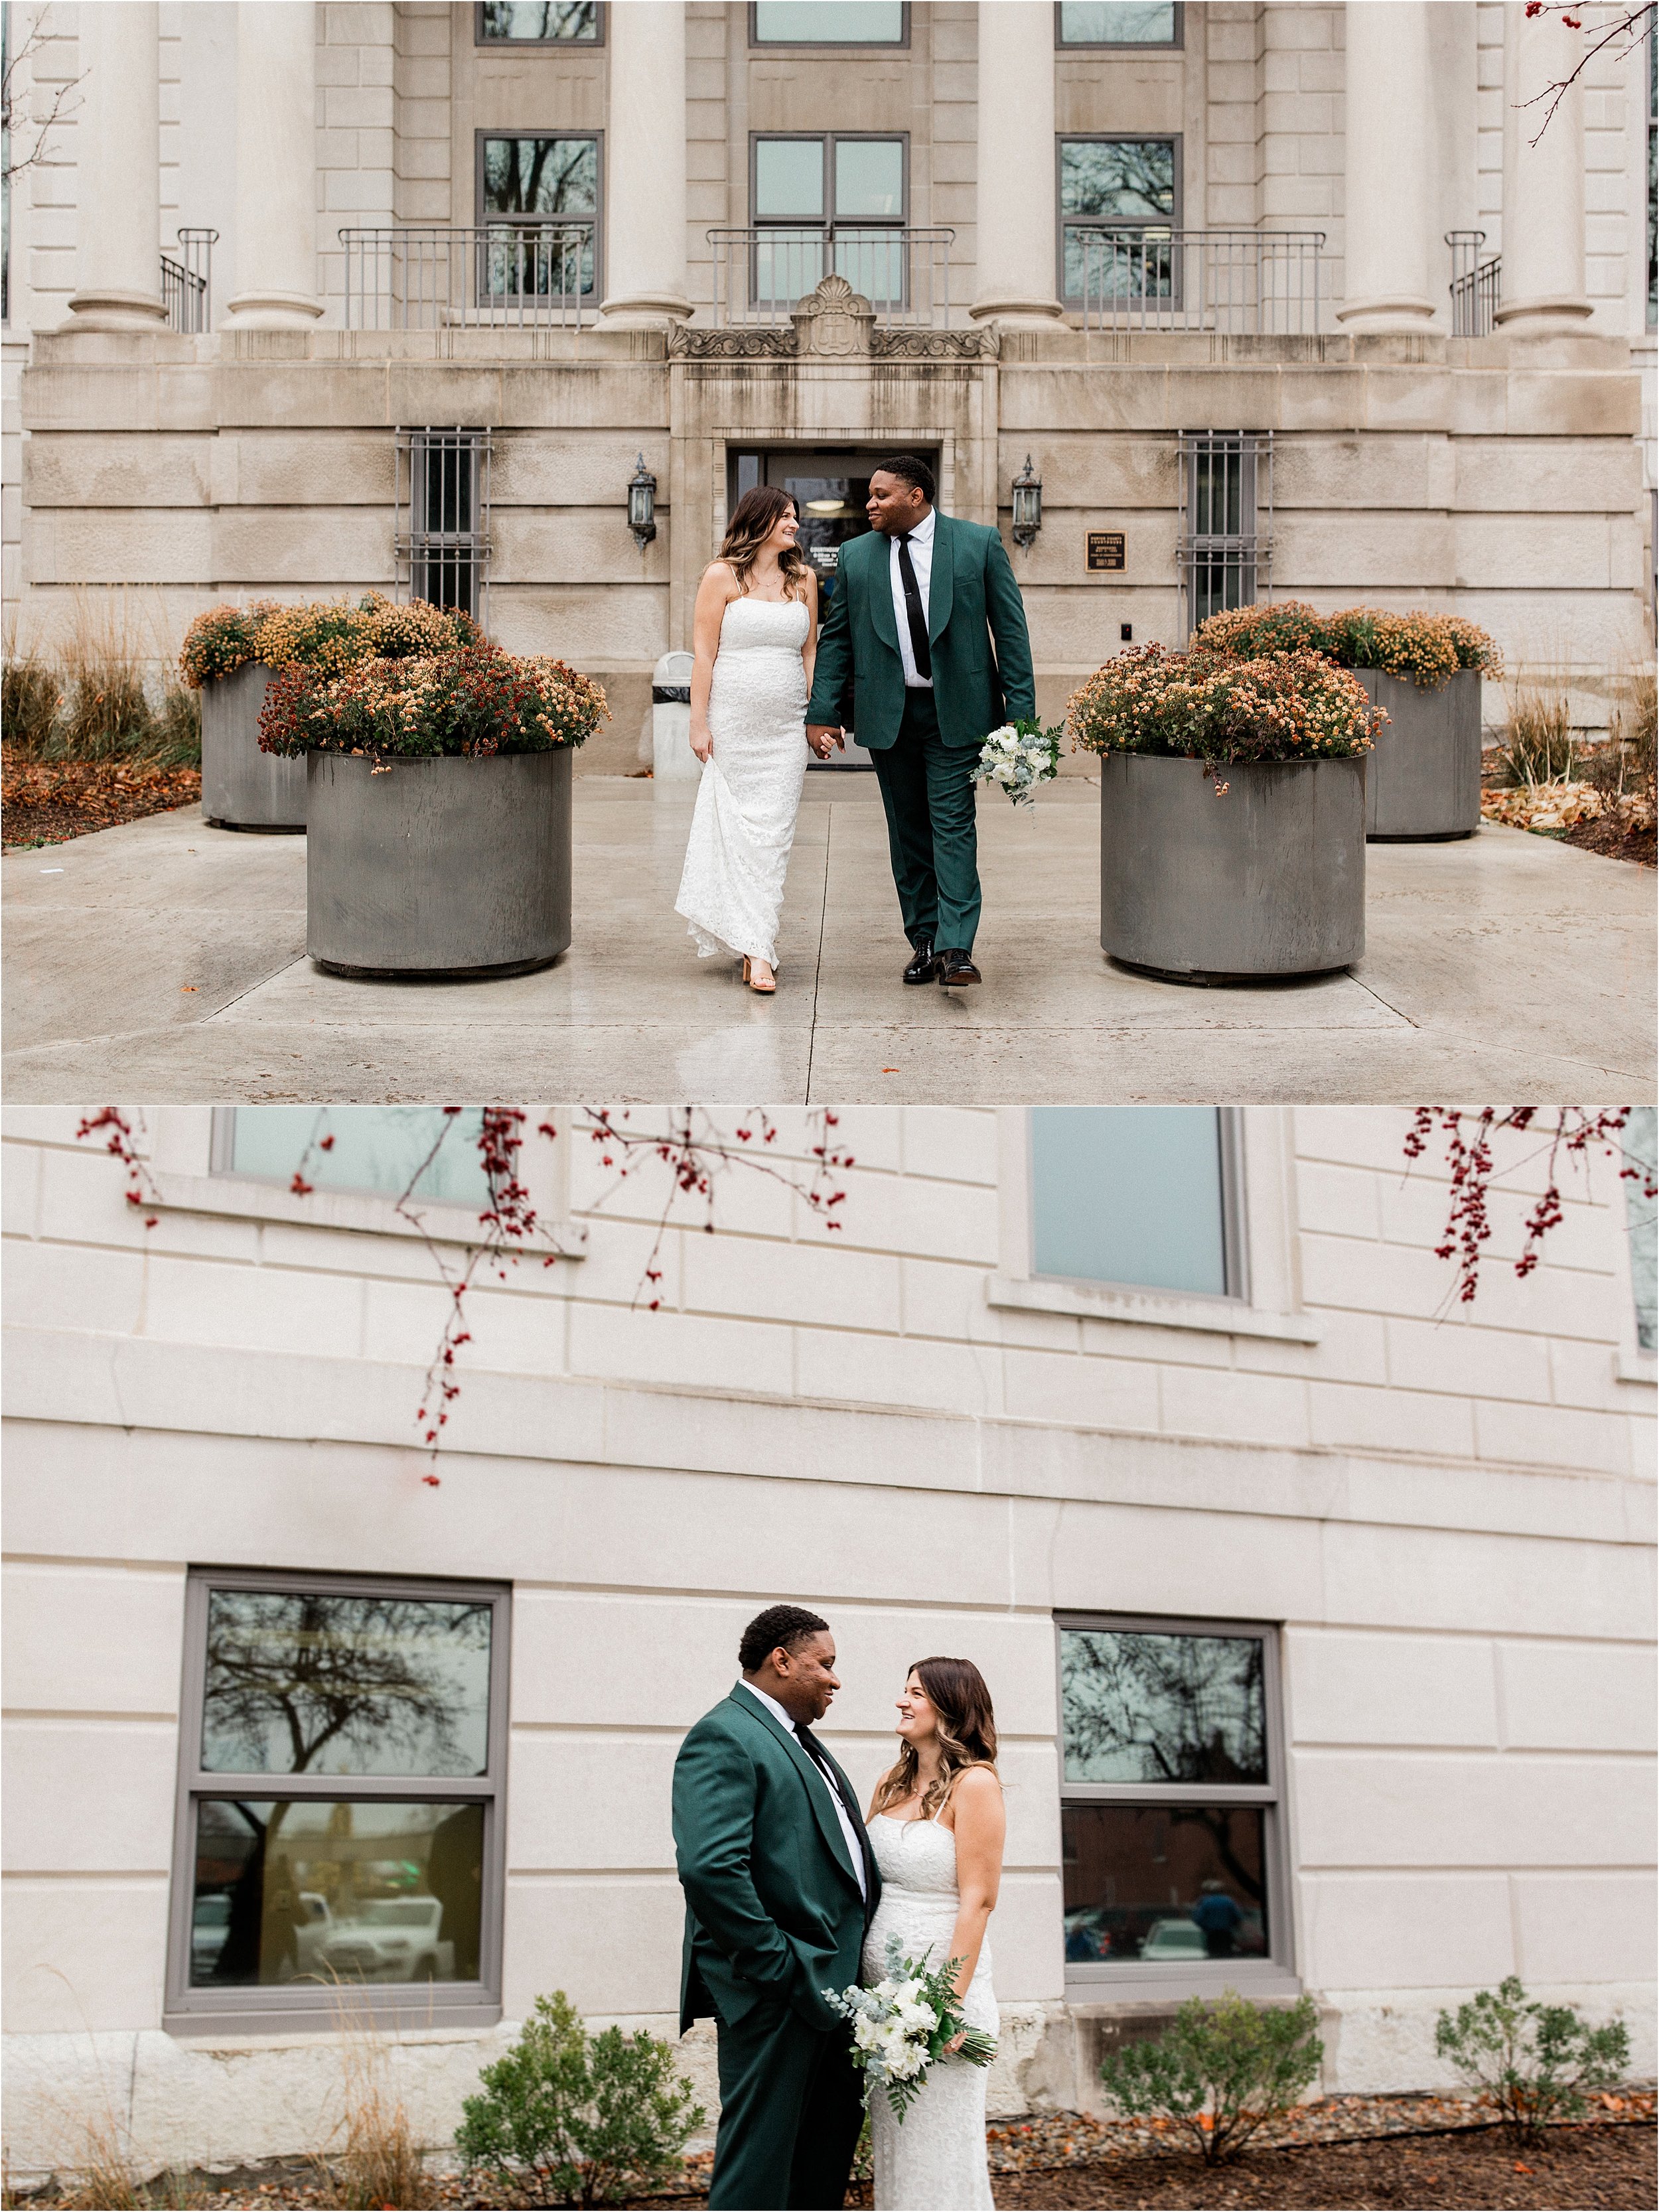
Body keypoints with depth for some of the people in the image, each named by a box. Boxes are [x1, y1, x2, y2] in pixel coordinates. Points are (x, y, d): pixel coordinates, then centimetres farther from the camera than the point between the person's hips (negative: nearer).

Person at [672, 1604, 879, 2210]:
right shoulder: (723, 1738, -14)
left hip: (831, 1987, 10)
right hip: (776, 1996, -10)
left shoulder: (798, 1739, 18)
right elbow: (708, 1868, -26)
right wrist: (774, 1964, -21)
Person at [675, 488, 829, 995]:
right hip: (731, 721, -3)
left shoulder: (803, 579, 11)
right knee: (737, 829, -2)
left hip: (785, 725, 3)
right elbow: (704, 652, -3)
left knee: (773, 834, -3)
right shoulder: (722, 576, 0)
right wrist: (698, 723, -8)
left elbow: (810, 653, 14)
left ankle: (755, 947, -3)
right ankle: (758, 950, 3)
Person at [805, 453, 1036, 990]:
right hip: (888, 713, 3)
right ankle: (923, 942, 15)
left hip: (955, 710, -3)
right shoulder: (856, 556, 7)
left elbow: (1009, 627, -1)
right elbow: (835, 638, 9)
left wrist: (1020, 708, -6)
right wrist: (821, 713, 2)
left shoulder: (979, 543, -1)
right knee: (908, 831, 7)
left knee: (953, 825, -8)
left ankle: (956, 948, -12)